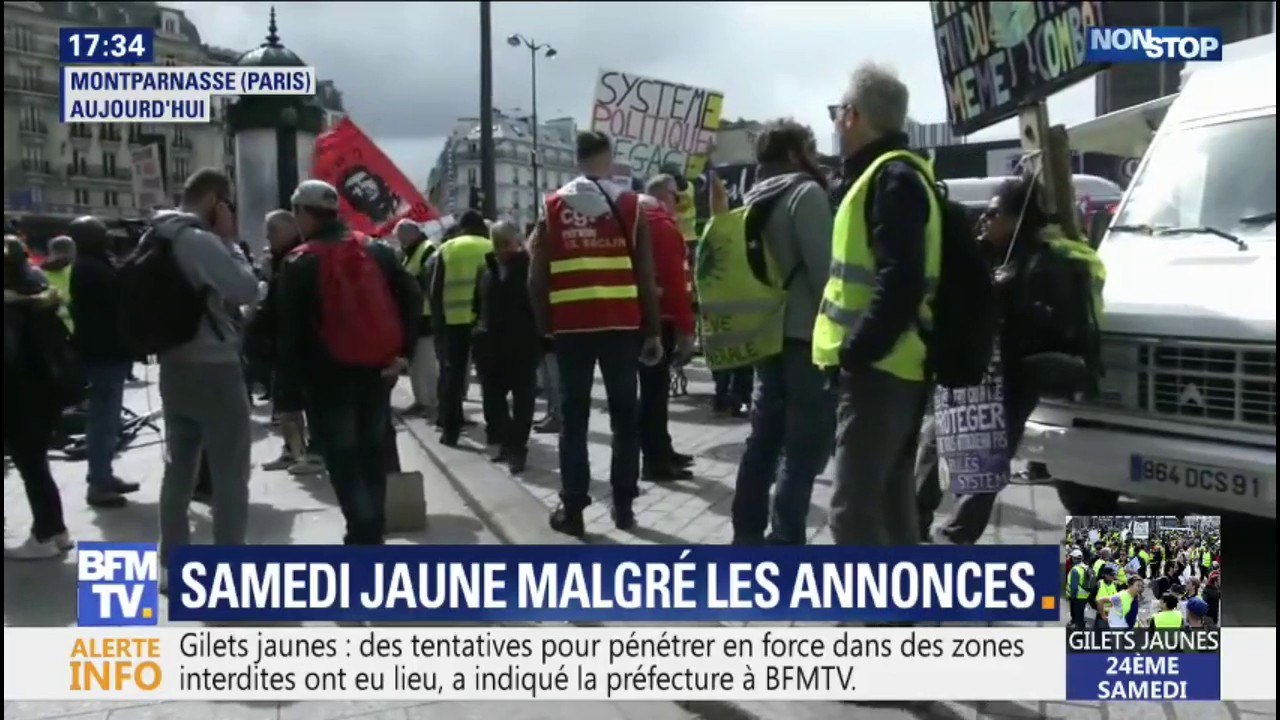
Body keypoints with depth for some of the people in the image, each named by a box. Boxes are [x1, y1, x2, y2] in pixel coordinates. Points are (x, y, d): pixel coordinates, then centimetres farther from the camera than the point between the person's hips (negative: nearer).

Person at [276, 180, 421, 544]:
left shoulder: (300, 264, -6)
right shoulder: (377, 250, 8)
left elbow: (291, 336, -9)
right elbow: (412, 296, 0)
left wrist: (288, 397, -8)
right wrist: (403, 349, -2)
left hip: (328, 379, -5)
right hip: (375, 372, 5)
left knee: (343, 463, 0)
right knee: (372, 456, 15)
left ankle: (364, 538, -4)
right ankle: (373, 534, 21)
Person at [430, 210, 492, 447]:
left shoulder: (446, 249, 7)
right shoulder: (492, 248, 5)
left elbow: (435, 291, 4)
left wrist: (438, 320, 8)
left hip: (455, 320, 0)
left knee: (453, 373, 7)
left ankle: (450, 431, 6)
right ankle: (494, 429, 8)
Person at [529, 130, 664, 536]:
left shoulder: (553, 209, 5)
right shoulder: (629, 206, 2)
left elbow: (538, 277, 3)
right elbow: (645, 276, 1)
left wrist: (545, 326, 11)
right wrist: (653, 331, 6)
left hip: (571, 327, 1)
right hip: (621, 325, 0)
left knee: (574, 418, 5)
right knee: (625, 416, 8)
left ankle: (572, 509, 5)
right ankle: (623, 505, 11)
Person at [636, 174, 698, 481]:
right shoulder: (664, 227, -11)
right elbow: (675, 281, -17)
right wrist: (686, 327, -17)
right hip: (659, 318, -9)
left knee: (653, 385, 15)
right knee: (655, 387, -7)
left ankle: (660, 451, 23)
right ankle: (655, 461, -5)